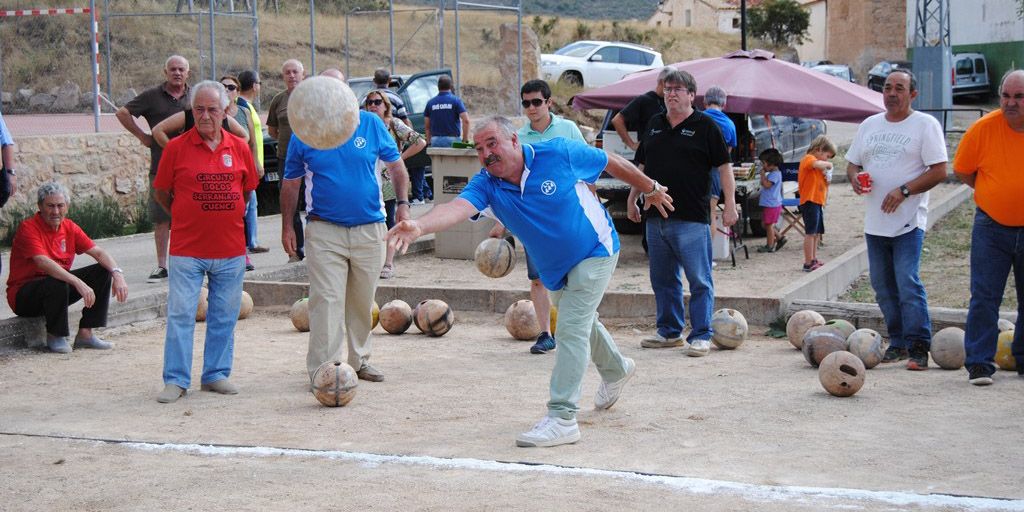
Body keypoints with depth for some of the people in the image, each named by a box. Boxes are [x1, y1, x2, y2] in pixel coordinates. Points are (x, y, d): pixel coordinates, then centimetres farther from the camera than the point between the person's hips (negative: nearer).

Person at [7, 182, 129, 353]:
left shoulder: (69, 227, 2)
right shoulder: (29, 228, -18)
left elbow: (98, 252, -2)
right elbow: (43, 263, -33)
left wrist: (117, 274, -21)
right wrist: (78, 283, -42)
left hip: (60, 285, 7)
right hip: (23, 294, -7)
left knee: (103, 271, -6)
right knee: (57, 284, -37)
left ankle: (85, 333, -8)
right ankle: (54, 336, -12)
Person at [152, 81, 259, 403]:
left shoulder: (239, 148, 4)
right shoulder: (176, 148, -3)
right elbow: (162, 192, 6)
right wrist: (187, 218, 10)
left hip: (230, 250, 3)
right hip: (186, 250, -2)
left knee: (224, 317, 9)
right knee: (180, 315, -2)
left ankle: (216, 374, 21)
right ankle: (176, 380, 7)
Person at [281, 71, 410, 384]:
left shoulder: (371, 124, 1)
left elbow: (395, 165, 10)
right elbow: (291, 182, 8)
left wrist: (402, 204, 0)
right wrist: (287, 226, 6)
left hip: (369, 228, 2)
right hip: (324, 229, -2)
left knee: (363, 300, 12)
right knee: (327, 299, -10)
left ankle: (359, 360, 27)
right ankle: (322, 368, -7)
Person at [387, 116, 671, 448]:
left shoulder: (559, 154, -24)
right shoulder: (486, 185, -18)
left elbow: (613, 163, -8)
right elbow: (458, 207, -40)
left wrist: (651, 189, 5)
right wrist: (419, 227, -60)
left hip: (594, 251, -6)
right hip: (555, 269, 6)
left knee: (571, 330, -16)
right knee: (581, 324, 26)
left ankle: (562, 418, -16)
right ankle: (616, 369, 56)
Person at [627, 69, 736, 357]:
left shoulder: (705, 126, -1)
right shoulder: (654, 125, 15)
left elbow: (724, 166, -3)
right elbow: (643, 167, 23)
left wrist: (730, 203, -9)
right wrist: (632, 199, 20)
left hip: (692, 218, -6)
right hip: (656, 216, 6)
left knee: (699, 280, -3)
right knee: (663, 279, 12)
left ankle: (701, 336, 2)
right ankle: (669, 331, 23)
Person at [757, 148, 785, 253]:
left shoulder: (775, 174, -17)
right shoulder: (772, 173, 14)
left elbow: (766, 184, -25)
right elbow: (763, 184, 21)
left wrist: (763, 174, -15)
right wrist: (764, 174, 10)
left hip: (772, 204, -10)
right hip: (768, 204, 10)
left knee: (769, 224, -2)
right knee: (765, 224, 17)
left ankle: (769, 246, 5)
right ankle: (778, 239, 22)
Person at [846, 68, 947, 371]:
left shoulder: (925, 125, -2)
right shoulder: (869, 125, 15)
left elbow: (938, 171, -8)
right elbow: (852, 163, 21)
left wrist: (904, 191, -18)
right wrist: (855, 178, -2)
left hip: (908, 221, -6)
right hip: (874, 222, 6)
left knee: (908, 284, -13)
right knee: (883, 286, 9)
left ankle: (919, 347, -8)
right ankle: (898, 343, 19)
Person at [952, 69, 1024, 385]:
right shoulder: (984, 128, -9)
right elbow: (961, 170, 3)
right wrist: (994, 194, 1)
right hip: (991, 227, -2)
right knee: (984, 297, -6)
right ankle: (979, 364, -2)